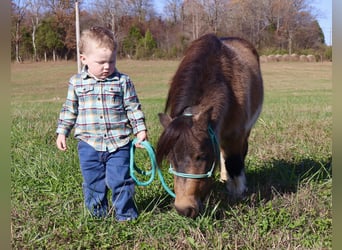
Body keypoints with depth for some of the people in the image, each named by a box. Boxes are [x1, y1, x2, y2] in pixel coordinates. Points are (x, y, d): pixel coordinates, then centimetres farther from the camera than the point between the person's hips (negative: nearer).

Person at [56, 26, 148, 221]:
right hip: (89, 145, 2)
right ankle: (98, 214, 29)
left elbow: (134, 108, 2)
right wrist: (62, 132, 9)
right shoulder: (76, 83, 3)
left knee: (121, 181, 0)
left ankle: (126, 214, 18)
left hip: (119, 144, -2)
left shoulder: (123, 81, -2)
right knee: (93, 183, 12)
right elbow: (69, 110, 12)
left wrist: (141, 130, -4)